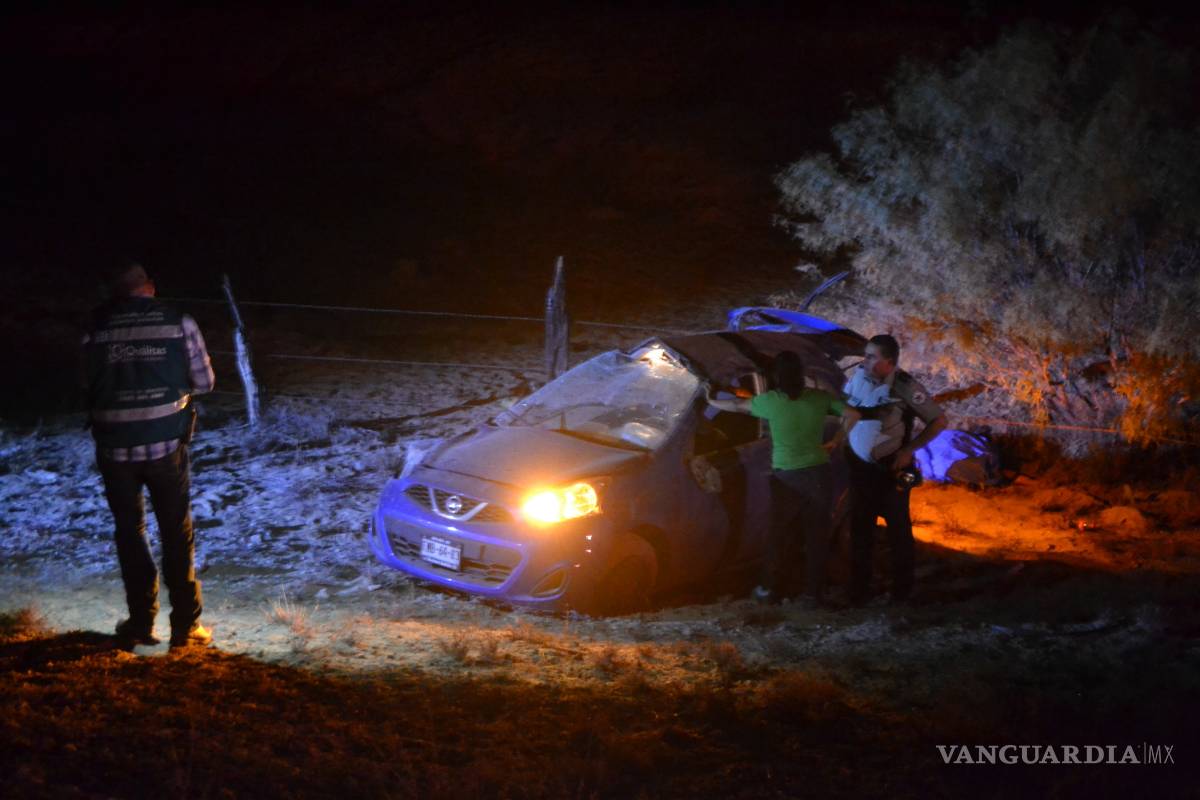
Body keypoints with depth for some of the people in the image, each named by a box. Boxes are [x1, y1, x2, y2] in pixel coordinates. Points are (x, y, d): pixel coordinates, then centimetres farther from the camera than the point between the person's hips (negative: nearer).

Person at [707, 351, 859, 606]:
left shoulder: (770, 401, -9)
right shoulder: (820, 398, -5)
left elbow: (738, 406, 7)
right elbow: (853, 414, -3)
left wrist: (712, 401, 24)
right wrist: (835, 441, 7)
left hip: (786, 478, -1)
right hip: (818, 476, 1)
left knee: (781, 535, 12)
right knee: (817, 535, 9)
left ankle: (772, 589, 18)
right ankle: (815, 591, 13)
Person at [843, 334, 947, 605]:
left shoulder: (905, 387, -21)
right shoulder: (859, 375, -9)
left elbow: (940, 421, -14)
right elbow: (843, 404, 11)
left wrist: (909, 449, -17)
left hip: (892, 467, -3)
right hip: (859, 465, 4)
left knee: (898, 528, 12)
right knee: (860, 529, 9)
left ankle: (902, 589, 25)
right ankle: (858, 589, 18)